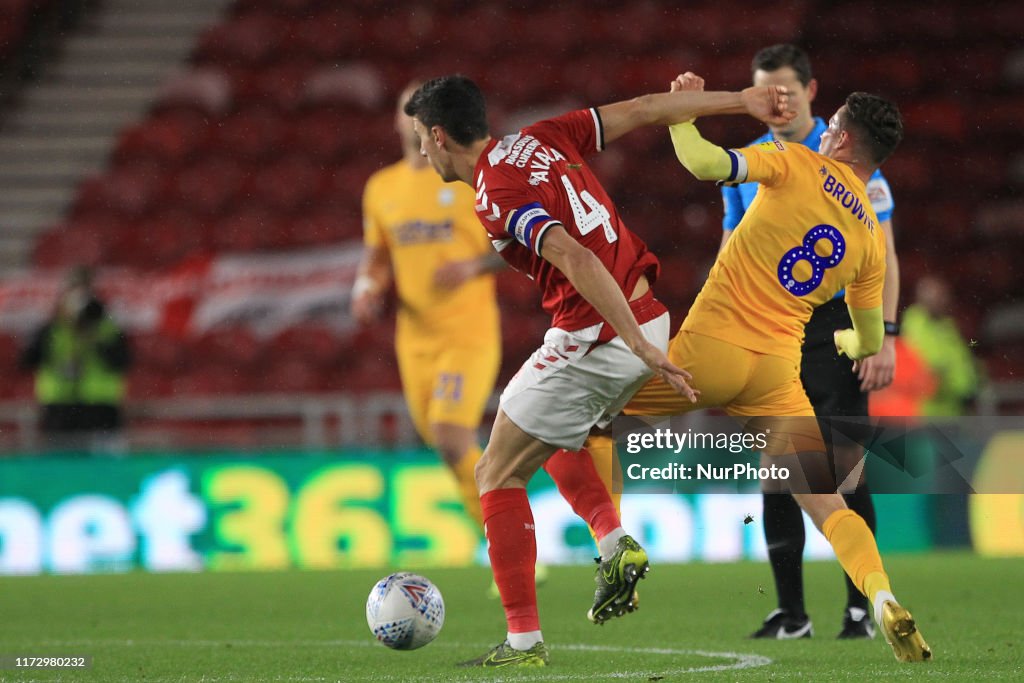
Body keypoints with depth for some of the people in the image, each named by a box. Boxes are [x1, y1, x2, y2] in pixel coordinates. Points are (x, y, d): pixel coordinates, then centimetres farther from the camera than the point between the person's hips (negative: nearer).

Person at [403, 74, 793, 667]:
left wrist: (642, 347, -29)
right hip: (648, 320, 9)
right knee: (555, 438, 31)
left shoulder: (498, 200, -16)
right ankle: (615, 543, 12)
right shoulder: (544, 140, 9)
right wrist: (742, 101, 18)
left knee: (498, 475, 3)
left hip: (595, 340, -9)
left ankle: (524, 640, 0)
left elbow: (578, 261, -27)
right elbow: (646, 109, 11)